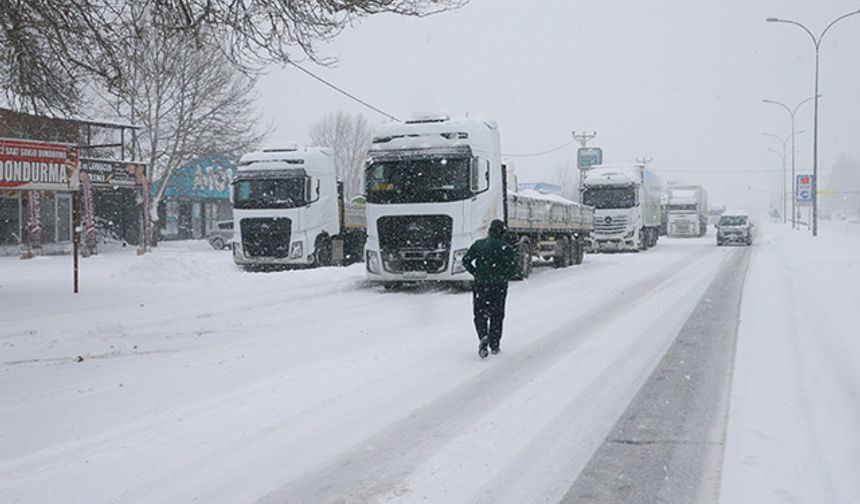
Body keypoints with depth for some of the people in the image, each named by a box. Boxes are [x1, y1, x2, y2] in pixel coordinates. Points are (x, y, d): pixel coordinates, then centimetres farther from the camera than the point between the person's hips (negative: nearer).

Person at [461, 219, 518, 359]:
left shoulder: (478, 244, 2)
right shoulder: (506, 248, -4)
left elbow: (466, 261, 0)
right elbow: (513, 269, -9)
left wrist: (476, 273, 11)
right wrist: (504, 278, 7)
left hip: (480, 285, 1)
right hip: (499, 286, 0)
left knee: (480, 314, 8)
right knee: (497, 315, 13)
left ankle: (483, 336, -18)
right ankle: (495, 345, 16)